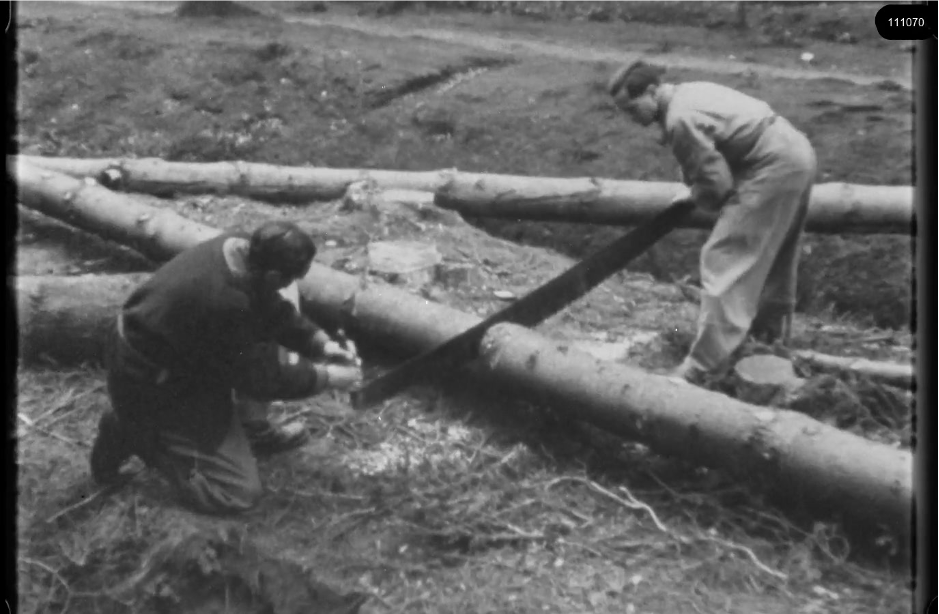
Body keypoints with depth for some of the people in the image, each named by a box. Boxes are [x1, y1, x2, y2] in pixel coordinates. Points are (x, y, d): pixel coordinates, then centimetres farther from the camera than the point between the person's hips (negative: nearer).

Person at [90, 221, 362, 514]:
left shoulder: (241, 247, -14)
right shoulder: (224, 303, -38)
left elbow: (275, 311, 3)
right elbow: (259, 376, -22)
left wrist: (320, 342, -4)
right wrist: (325, 377, -13)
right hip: (155, 388, -9)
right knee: (239, 492, -5)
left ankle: (254, 430, 15)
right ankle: (134, 435, 3)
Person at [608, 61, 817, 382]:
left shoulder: (680, 119, -19)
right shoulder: (688, 91, 11)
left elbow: (717, 183, -17)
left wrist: (695, 196, 3)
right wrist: (696, 190, 9)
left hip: (774, 168, -10)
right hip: (795, 151, 10)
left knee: (725, 259, -10)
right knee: (773, 251, 24)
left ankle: (704, 361, -10)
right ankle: (773, 329, 41)